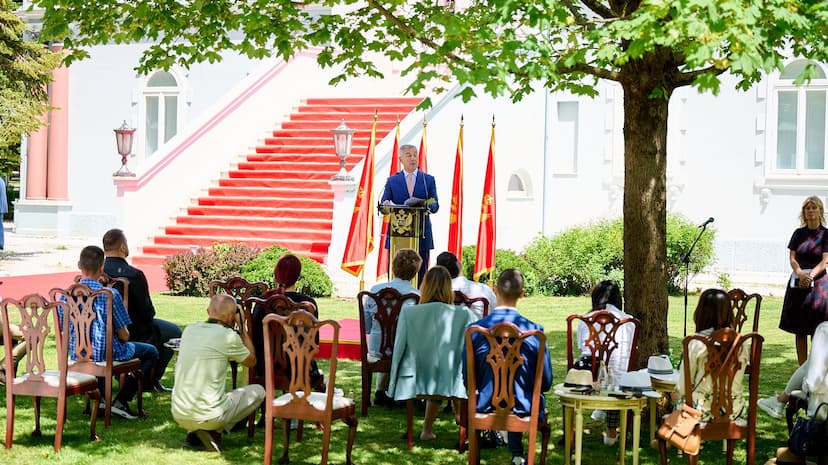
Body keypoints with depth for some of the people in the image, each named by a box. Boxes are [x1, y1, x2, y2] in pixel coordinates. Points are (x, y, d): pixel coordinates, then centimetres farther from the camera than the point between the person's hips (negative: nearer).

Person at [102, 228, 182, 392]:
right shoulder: (134, 275, -26)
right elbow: (147, 312, -18)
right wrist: (149, 315, 6)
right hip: (134, 333, -7)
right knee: (174, 331, 17)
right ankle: (152, 380, 19)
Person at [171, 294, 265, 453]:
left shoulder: (189, 330, 5)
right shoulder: (229, 336, -11)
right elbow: (251, 361, 8)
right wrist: (242, 328, 14)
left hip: (178, 415, 6)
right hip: (208, 417, -6)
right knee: (258, 391, 14)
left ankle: (194, 431, 13)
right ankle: (214, 430, 0)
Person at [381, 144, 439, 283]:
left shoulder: (429, 180, 9)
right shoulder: (392, 180, 10)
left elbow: (435, 206, 4)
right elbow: (383, 205, 5)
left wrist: (428, 206, -20)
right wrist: (386, 205, -19)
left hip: (422, 235, 0)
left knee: (421, 275, 1)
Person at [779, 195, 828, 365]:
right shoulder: (798, 233, 9)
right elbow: (792, 258, 3)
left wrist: (810, 276, -22)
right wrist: (801, 275, -16)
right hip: (797, 282, 3)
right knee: (799, 330, 4)